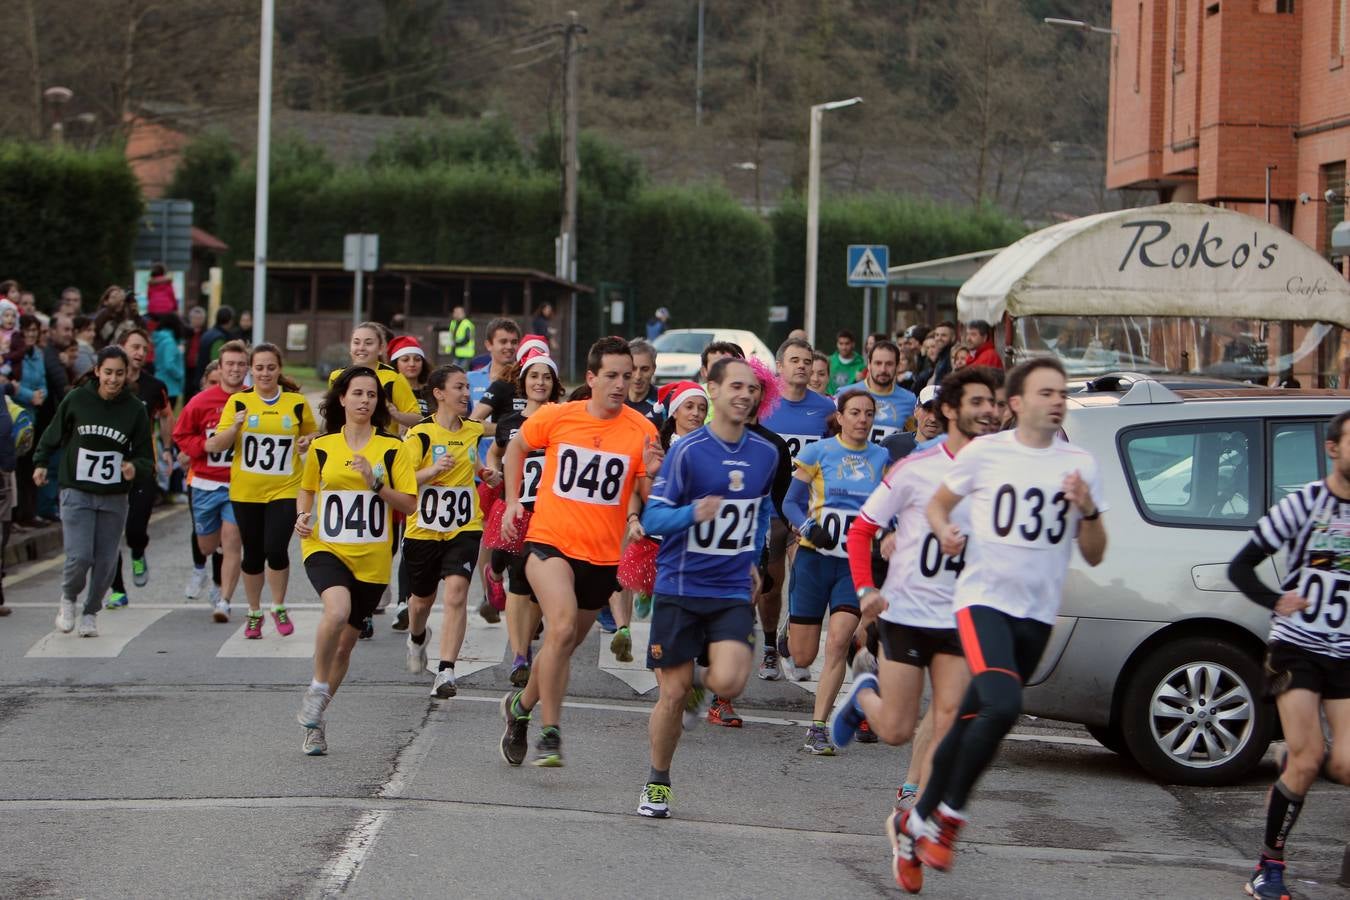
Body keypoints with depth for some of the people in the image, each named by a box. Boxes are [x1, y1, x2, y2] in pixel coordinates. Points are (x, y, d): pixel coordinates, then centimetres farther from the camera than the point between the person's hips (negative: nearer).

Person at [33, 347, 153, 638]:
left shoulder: (135, 408, -3)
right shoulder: (76, 399, -5)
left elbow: (145, 458, 0)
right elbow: (53, 434, 13)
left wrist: (135, 468, -19)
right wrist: (41, 462, 10)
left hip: (114, 498, 2)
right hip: (76, 493, -1)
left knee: (105, 561, 2)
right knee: (79, 557, -13)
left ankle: (91, 613, 25)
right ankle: (69, 598, 17)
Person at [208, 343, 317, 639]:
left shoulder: (297, 402, 1)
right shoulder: (238, 401, 0)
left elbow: (312, 434, 17)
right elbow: (216, 445, -2)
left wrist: (307, 442, -6)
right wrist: (235, 427, -21)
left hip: (285, 490, -1)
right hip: (245, 492, 1)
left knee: (276, 549, -14)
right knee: (252, 554, 8)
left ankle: (279, 609, 9)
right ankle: (254, 613, 27)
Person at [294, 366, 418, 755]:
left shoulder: (392, 448, 1)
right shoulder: (322, 446, 5)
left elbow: (409, 505, -2)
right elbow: (307, 489, 21)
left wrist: (376, 483, -16)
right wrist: (303, 516, 2)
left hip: (372, 558, 1)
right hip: (325, 547, -1)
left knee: (346, 641, 7)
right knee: (338, 609, -31)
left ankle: (315, 720, 25)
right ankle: (317, 688, -11)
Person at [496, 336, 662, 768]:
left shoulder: (641, 431, -4)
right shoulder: (556, 417, -4)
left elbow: (649, 499, 1)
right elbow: (517, 448, 16)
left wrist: (651, 474, -20)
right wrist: (512, 500, 10)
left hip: (603, 555, 3)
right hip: (550, 541, -2)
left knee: (565, 644, 14)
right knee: (563, 625, -25)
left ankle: (521, 705, 42)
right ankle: (550, 733, -17)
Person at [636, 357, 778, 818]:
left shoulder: (766, 454, 5)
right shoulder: (687, 450, -9)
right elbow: (653, 518, -11)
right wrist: (693, 513, -29)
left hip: (734, 592, 3)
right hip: (679, 589, -2)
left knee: (728, 683, -19)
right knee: (672, 694, 1)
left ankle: (699, 679, 17)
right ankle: (657, 784, 22)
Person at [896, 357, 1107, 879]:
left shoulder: (1081, 465, 6)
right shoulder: (985, 452, 0)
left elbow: (1094, 556, 8)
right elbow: (937, 503, 14)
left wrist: (1088, 511, -11)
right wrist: (946, 532, -8)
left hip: (1037, 614, 4)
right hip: (983, 597, -4)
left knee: (970, 723, 10)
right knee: (1003, 705, -26)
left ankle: (918, 822, 26)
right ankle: (948, 815, -9)